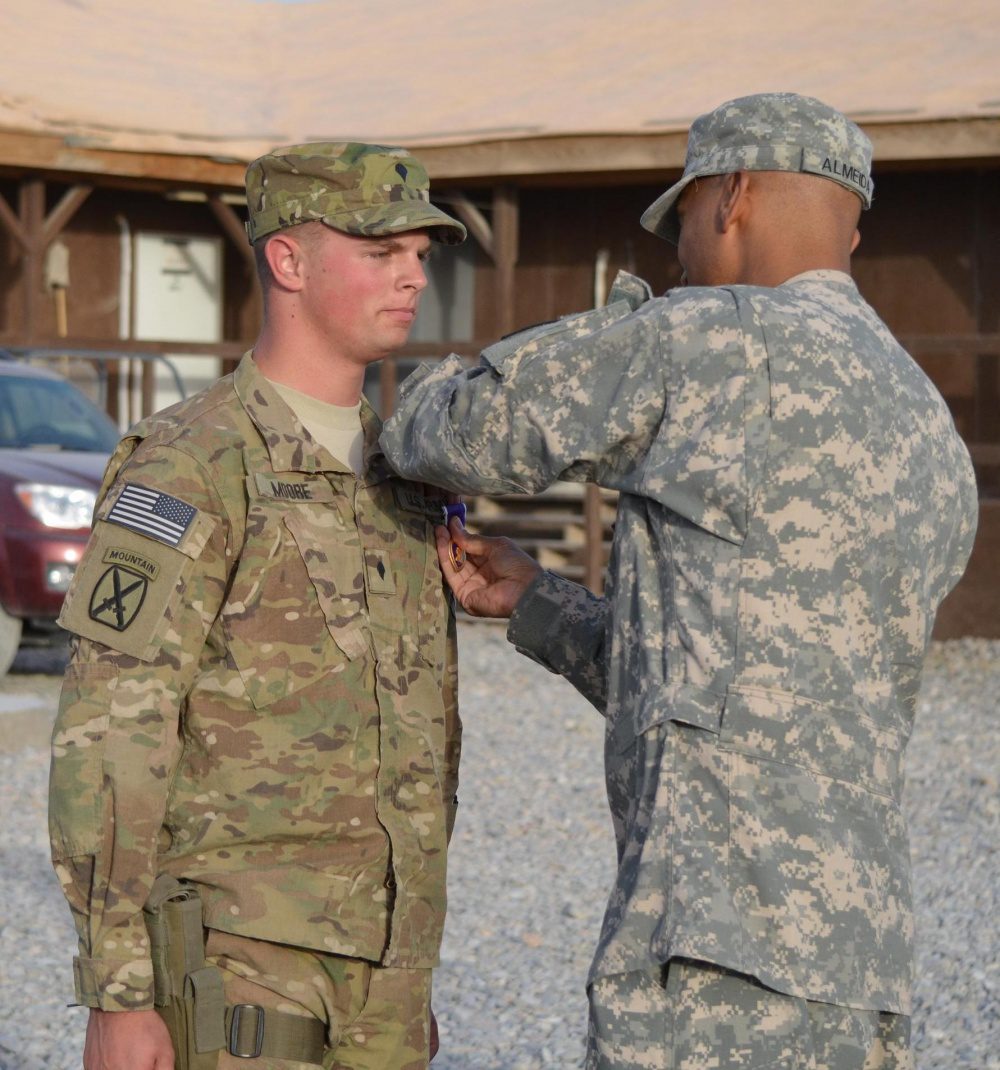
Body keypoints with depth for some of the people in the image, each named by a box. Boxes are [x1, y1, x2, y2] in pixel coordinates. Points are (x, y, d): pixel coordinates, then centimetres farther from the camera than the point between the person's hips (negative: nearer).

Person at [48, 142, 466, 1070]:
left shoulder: (386, 476, 14)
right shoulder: (188, 471, -12)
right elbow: (103, 745, -15)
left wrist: (406, 979, 21)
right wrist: (115, 995, -19)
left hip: (371, 968, 8)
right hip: (229, 964, -8)